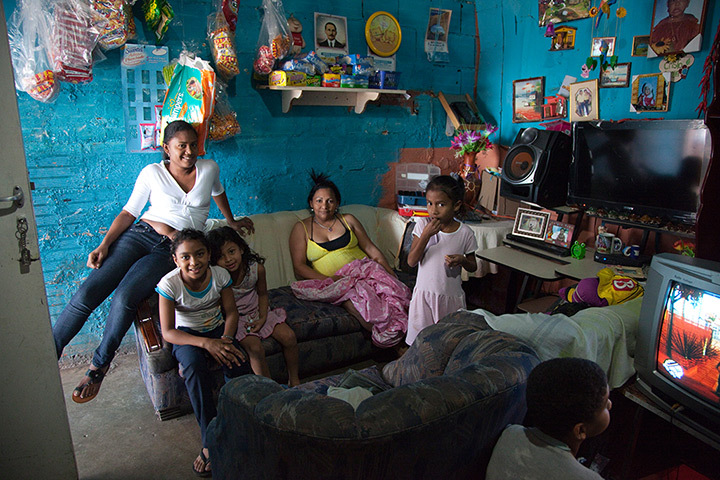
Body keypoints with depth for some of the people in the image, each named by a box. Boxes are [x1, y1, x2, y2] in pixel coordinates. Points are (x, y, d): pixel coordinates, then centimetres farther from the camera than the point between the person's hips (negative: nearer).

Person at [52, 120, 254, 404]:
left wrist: (231, 221, 38)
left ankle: (99, 366, -1)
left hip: (171, 251, -1)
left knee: (124, 298, -23)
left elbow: (218, 192, 29)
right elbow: (129, 212, 8)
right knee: (87, 293, -16)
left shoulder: (209, 169, 8)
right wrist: (104, 244, -4)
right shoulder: (152, 173, 6)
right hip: (139, 235, 1)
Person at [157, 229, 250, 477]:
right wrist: (206, 343, -32)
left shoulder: (220, 275, -15)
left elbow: (231, 312, -5)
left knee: (236, 362, -29)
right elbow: (168, 332, -20)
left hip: (217, 328, 2)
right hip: (186, 335, -2)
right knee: (194, 365, -34)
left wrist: (225, 340, -24)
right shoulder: (169, 284, -21)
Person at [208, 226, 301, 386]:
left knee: (289, 337, -9)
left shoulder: (256, 268, -14)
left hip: (256, 312, 4)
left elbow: (262, 294, 4)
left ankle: (294, 380, 13)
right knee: (255, 348, -27)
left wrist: (263, 318, -7)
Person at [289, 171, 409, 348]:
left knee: (386, 285, -30)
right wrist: (328, 279, -14)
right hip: (332, 280, -2)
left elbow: (372, 250, 13)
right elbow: (299, 267, 2)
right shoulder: (302, 228, 11)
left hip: (362, 268, 2)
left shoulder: (348, 220, 17)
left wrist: (391, 274, -2)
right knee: (352, 293, -36)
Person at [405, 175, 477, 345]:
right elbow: (411, 261, -12)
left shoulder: (465, 233, -8)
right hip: (424, 293, 0)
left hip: (451, 296, 0)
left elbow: (473, 267, 4)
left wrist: (462, 260, -19)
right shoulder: (422, 225, -7)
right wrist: (426, 234, -23)